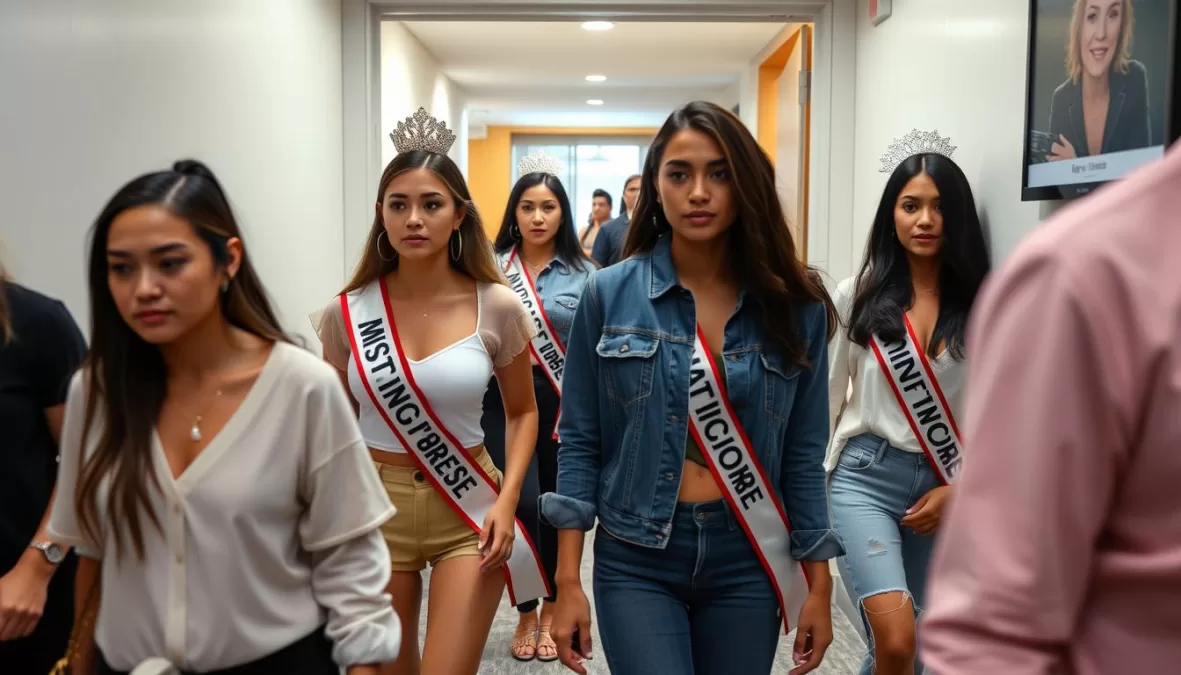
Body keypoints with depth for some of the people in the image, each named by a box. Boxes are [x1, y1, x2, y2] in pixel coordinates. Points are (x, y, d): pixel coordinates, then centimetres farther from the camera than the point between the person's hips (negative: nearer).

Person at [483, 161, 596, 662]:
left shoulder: (583, 274, 0)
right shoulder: (491, 266, 0)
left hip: (563, 400, 1)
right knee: (522, 504, -7)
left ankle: (550, 612, 30)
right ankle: (525, 614, 16)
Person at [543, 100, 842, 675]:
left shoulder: (796, 304, -2)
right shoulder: (609, 294, -6)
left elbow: (803, 452, 3)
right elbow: (579, 442, -2)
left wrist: (820, 585, 3)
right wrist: (568, 582, -4)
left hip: (747, 561, 2)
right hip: (637, 561, -1)